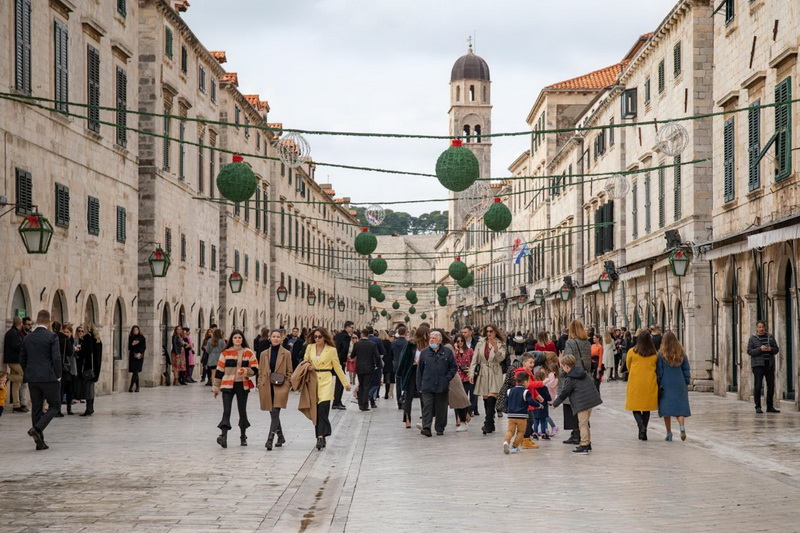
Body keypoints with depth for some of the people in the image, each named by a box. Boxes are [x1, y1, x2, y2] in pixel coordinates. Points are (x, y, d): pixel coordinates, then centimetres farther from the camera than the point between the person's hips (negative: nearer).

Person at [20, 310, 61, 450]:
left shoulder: (27, 338, 7)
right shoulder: (52, 337, -10)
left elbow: (22, 360, 11)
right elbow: (56, 358, -14)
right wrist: (58, 375, -2)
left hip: (32, 379, 5)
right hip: (49, 377, -5)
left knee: (36, 408, 10)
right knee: (54, 406, 6)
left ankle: (40, 441, 10)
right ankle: (37, 429, -15)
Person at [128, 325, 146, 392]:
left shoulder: (142, 337, 2)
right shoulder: (130, 338, 8)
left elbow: (144, 347, -2)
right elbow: (129, 347, 7)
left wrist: (140, 353, -16)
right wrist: (132, 344, -12)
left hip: (139, 356, -3)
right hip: (132, 356, 3)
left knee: (135, 372, -12)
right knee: (135, 372, 3)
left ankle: (131, 387, -16)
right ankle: (137, 387, 11)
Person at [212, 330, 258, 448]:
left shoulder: (249, 353, 4)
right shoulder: (225, 353, 3)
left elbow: (255, 370, 3)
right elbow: (219, 370, 5)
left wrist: (246, 371, -18)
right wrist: (216, 387, 4)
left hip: (242, 385, 1)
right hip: (228, 385, -1)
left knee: (242, 411, 11)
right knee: (226, 411, -13)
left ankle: (243, 437, 24)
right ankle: (224, 436, -25)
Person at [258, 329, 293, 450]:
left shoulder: (286, 354, 2)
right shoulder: (264, 354, 9)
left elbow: (290, 372, 5)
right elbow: (260, 372, 12)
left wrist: (286, 385, -5)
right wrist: (260, 387, 4)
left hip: (280, 388, -3)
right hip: (267, 387, 3)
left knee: (275, 413, -14)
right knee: (274, 414, 11)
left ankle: (270, 440, -20)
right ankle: (280, 437, 29)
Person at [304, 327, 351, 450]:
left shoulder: (331, 350, 0)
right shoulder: (309, 348, 7)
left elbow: (337, 367, 8)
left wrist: (346, 383, 11)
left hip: (326, 381, -3)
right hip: (313, 380, 3)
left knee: (323, 407, -18)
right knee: (315, 410, 3)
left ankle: (321, 437, -21)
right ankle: (321, 437, 12)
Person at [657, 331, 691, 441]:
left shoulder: (661, 354, -7)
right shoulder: (682, 354, 2)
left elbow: (659, 371, -4)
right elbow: (686, 370, 6)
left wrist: (658, 385, 2)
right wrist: (687, 382, 14)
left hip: (666, 385, -2)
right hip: (680, 384, 2)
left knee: (666, 408, 5)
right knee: (680, 407, 5)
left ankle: (669, 433, 4)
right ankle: (682, 426, -20)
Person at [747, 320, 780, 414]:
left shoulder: (770, 337, 12)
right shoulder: (753, 339, 2)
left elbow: (776, 349, 11)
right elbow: (749, 351, -5)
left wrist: (770, 349, -11)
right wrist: (760, 349, -19)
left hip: (769, 364, 4)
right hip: (758, 365, -4)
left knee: (771, 386, 4)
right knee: (758, 386, -7)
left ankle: (770, 407, 12)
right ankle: (758, 407, -3)